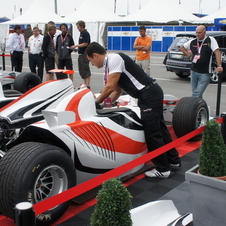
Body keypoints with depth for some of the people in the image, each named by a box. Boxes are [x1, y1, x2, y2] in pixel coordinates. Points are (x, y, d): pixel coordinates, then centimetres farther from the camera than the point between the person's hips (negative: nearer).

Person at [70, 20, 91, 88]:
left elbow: (85, 44, -19)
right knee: (81, 71, 12)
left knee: (86, 70, -8)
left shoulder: (86, 33, -13)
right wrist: (77, 48, 12)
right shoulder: (81, 33, 16)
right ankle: (85, 84, 19)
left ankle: (88, 85, -5)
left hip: (85, 54, -10)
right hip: (81, 54, 10)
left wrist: (76, 46, -14)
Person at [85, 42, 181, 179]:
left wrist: (96, 102, -5)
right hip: (151, 93, 10)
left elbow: (110, 87, -17)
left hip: (149, 94, -10)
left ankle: (163, 169, 10)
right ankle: (174, 161, 31)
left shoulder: (114, 58, -13)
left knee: (152, 132, -2)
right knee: (159, 128, 18)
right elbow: (117, 91, 21)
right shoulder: (109, 65, 16)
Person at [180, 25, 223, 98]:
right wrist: (189, 55, 11)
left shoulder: (210, 40, -5)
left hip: (205, 73, -5)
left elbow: (217, 52, -13)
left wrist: (219, 66, -22)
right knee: (195, 92, 11)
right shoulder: (193, 41, 8)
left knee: (198, 93, -12)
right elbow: (182, 47, 23)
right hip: (194, 71, 5)